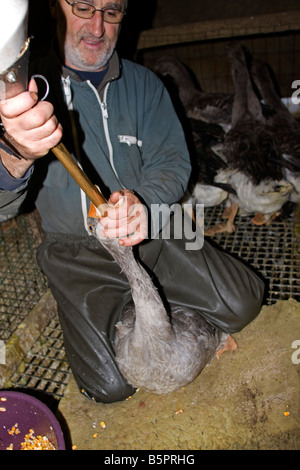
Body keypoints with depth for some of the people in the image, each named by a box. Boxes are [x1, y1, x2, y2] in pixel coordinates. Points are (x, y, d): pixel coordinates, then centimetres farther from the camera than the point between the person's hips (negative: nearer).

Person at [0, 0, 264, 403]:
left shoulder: (143, 83, 5)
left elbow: (172, 161, -1)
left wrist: (144, 203, -25)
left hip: (152, 233, 4)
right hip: (78, 255, -3)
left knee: (244, 303, -3)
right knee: (110, 385, -10)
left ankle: (148, 295, 21)